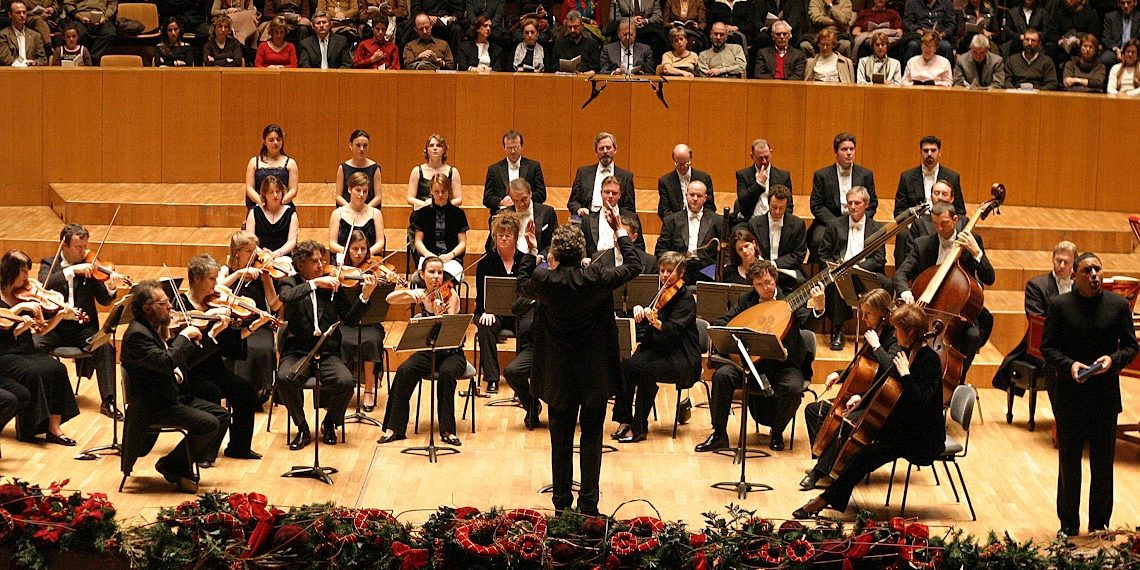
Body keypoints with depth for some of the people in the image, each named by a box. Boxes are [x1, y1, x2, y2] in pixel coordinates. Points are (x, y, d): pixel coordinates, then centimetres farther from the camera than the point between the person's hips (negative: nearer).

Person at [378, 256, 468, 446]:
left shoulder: (450, 295, -9)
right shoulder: (420, 295, 3)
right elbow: (390, 299, -7)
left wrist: (440, 314, -42)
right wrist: (408, 292, -25)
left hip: (451, 353, -3)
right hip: (427, 352, 3)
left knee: (446, 373, -36)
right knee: (404, 371, -26)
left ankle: (447, 430, -27)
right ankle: (394, 428, -19)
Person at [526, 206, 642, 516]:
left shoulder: (543, 280, -14)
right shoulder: (596, 278, -17)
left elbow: (525, 288, 11)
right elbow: (634, 266, 0)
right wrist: (619, 229, 8)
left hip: (559, 375, 1)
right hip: (595, 374, -1)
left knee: (561, 437, 12)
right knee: (591, 437, 7)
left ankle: (561, 501, 18)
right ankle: (588, 503, 8)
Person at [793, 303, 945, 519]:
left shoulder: (929, 360, -19)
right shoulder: (905, 352, 8)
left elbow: (919, 402, -29)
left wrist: (905, 374, -31)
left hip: (924, 439, -10)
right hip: (902, 426, 10)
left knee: (864, 456, -23)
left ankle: (825, 500, -14)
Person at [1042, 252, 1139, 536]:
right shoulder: (1059, 305, -2)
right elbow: (1048, 347, -2)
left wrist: (1113, 360, -17)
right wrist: (1069, 365, -20)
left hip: (1106, 397, 1)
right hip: (1070, 397, -1)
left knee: (1103, 465, 9)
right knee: (1069, 463, 8)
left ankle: (1100, 524, 21)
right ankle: (1069, 526, 20)